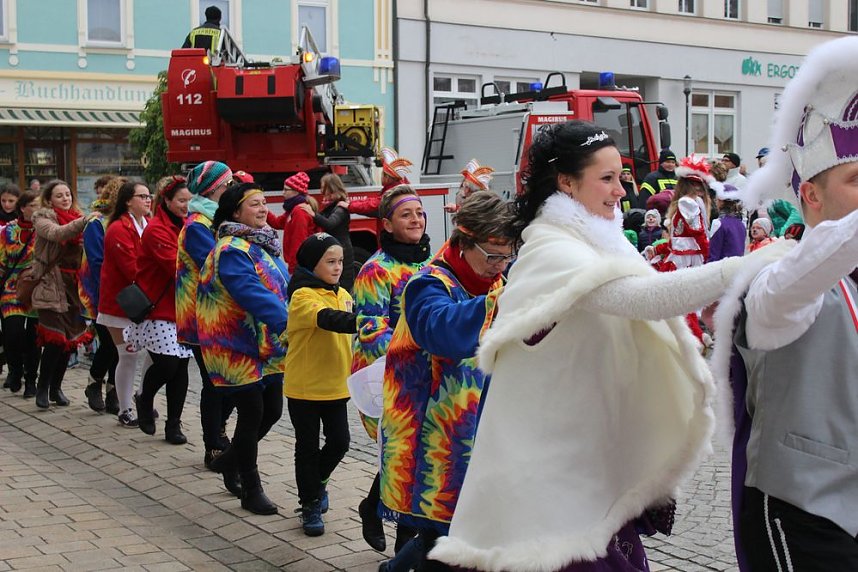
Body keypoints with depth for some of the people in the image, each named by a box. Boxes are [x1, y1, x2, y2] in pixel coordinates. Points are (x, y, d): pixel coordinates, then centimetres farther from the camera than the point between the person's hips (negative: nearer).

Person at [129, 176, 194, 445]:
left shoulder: (187, 226, 11)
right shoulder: (156, 230, -13)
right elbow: (177, 266, -22)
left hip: (182, 307, 7)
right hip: (158, 308, -7)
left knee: (181, 366, 4)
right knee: (166, 363, -11)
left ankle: (173, 425, 12)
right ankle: (144, 400, 19)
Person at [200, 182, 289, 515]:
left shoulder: (264, 244, 12)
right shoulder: (232, 250, -18)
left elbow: (282, 287, 17)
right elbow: (253, 294, -30)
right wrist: (290, 323, -37)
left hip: (269, 345, 9)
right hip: (239, 347, -9)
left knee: (272, 411, 12)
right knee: (252, 414, -1)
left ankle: (229, 461, 36)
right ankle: (251, 491, 14)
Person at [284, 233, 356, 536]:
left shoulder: (342, 295, 7)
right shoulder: (302, 295, -15)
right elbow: (328, 319, -35)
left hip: (336, 386, 6)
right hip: (304, 387, -5)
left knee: (339, 442, 5)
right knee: (308, 447, 6)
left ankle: (317, 483, 33)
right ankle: (310, 506, 20)